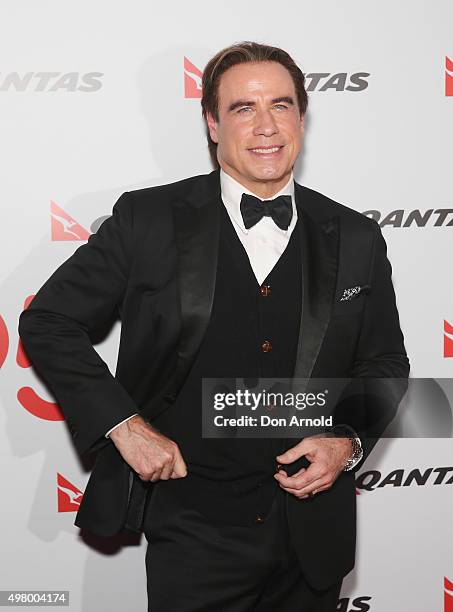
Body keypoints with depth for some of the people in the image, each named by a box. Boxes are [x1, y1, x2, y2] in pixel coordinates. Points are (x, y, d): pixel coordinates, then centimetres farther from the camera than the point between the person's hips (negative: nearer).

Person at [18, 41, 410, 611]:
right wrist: (124, 424, -11)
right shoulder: (148, 219, -7)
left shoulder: (355, 238, 1)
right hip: (195, 534, -2)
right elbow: (47, 321, -3)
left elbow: (385, 362, 12)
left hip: (312, 538, 3)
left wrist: (349, 441, -6)